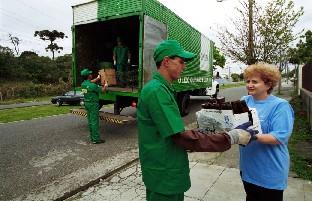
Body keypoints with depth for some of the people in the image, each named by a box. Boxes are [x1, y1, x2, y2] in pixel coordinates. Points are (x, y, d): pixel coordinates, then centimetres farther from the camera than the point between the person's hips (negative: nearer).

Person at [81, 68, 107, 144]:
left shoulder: (83, 84, 3)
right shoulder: (92, 86, -22)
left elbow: (91, 81, 24)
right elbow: (102, 90, -11)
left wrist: (98, 78, 36)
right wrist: (105, 86, 10)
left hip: (87, 103, 9)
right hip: (93, 104, -9)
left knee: (90, 121, 15)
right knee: (94, 121, -4)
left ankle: (92, 137, 24)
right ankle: (96, 139, 1)